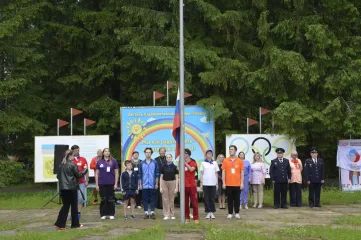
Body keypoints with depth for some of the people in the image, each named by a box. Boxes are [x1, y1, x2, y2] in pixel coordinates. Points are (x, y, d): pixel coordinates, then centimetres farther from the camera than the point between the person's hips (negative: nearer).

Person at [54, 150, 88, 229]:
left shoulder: (61, 165, 6)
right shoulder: (72, 165, -11)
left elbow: (58, 176, 11)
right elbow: (79, 175, -4)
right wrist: (85, 169, 11)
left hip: (63, 188, 6)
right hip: (71, 188, -6)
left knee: (65, 206, 12)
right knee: (74, 206, 7)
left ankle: (59, 224, 4)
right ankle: (75, 224, 15)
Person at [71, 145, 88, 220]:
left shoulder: (83, 159, 6)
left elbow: (86, 171, 7)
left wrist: (87, 180, 2)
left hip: (81, 182, 2)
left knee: (80, 198, 1)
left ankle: (78, 213, 7)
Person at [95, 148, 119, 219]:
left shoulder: (113, 161, 3)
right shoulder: (99, 162, 6)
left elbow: (116, 173, 3)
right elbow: (97, 174, 8)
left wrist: (116, 184, -3)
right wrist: (97, 184, 4)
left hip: (111, 184, -1)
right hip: (102, 184, 1)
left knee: (111, 199, 3)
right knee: (103, 199, 4)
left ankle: (111, 214, 10)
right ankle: (103, 214, 11)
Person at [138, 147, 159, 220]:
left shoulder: (154, 163, 2)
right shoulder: (142, 163, 4)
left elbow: (157, 174, 4)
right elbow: (139, 175, 7)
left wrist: (156, 184, 0)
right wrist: (140, 184, 3)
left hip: (152, 185, -1)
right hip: (144, 185, 1)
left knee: (152, 199, 4)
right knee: (145, 199, 5)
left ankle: (152, 212, 11)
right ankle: (146, 212, 12)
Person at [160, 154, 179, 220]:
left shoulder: (174, 167, 2)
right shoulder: (163, 166, 5)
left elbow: (176, 178, 2)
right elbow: (161, 177, 6)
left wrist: (176, 187, -5)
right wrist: (160, 187, 0)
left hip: (172, 183, -1)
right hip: (164, 183, 1)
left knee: (172, 200, 4)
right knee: (165, 199, -1)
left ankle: (172, 214, 13)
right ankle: (166, 215, 5)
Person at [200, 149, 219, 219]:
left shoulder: (215, 163, 9)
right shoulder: (203, 163, 6)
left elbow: (216, 174, 10)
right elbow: (201, 173, 6)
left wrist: (217, 183, 5)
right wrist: (201, 183, 0)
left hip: (213, 183, 1)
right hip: (205, 183, -1)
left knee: (212, 198, 1)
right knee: (206, 198, -1)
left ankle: (212, 212, 8)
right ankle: (208, 212, 6)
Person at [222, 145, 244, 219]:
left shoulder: (239, 161, 3)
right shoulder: (225, 161, 2)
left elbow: (242, 173, 5)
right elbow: (223, 172, 3)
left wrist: (242, 183, 0)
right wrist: (223, 183, -2)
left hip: (237, 184, 0)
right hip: (228, 184, 0)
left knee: (237, 199, 6)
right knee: (229, 199, 6)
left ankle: (237, 213, 17)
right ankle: (230, 213, 13)